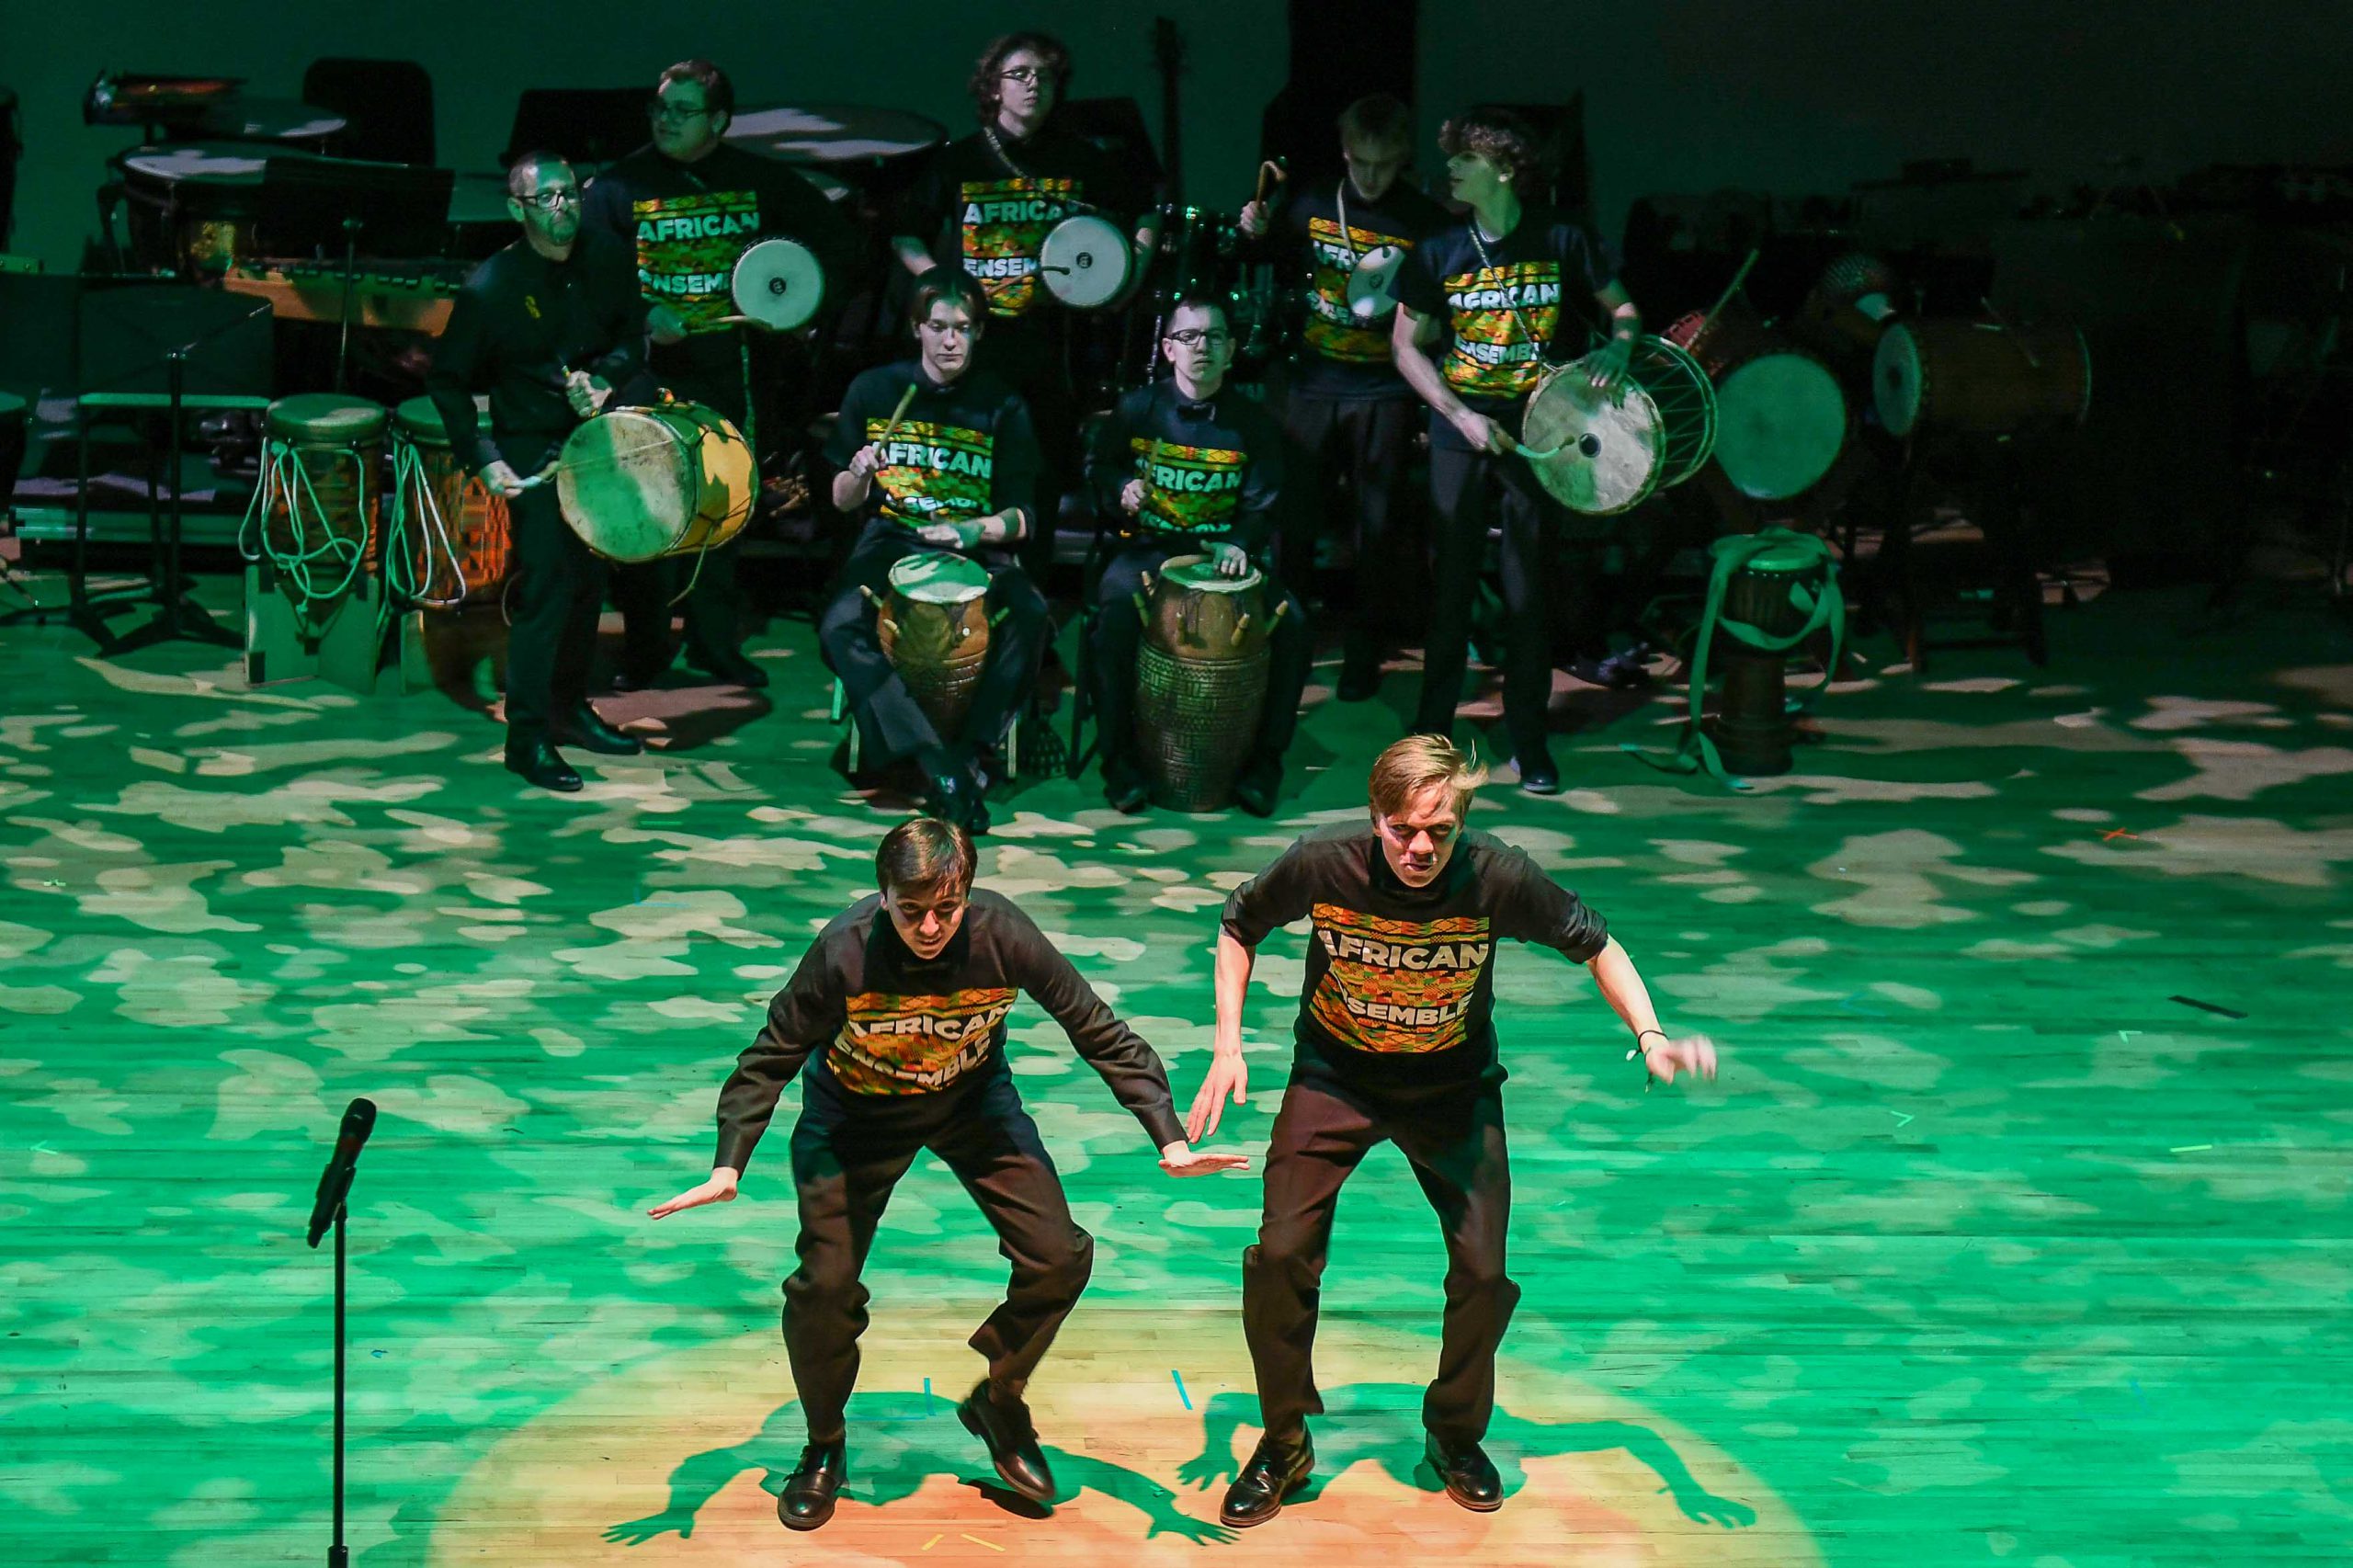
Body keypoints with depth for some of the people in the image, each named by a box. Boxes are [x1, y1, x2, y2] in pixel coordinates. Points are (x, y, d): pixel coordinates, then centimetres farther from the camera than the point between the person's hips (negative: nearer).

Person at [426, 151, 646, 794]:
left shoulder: (609, 259, -1)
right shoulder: (491, 287, -14)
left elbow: (633, 333, 11)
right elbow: (447, 378, -6)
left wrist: (605, 379, -10)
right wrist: (483, 458, -13)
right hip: (533, 452, -5)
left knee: (591, 579, 13)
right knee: (546, 588, -11)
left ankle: (569, 707, 30)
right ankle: (528, 737, -3)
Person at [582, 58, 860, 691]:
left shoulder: (759, 179, 4)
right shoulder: (621, 183, -2)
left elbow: (836, 237, 11)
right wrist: (640, 316, -18)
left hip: (732, 362, 2)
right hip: (652, 369, -2)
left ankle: (716, 641, 20)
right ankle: (645, 646, 7)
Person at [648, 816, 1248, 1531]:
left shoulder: (1003, 936, -29)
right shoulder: (845, 951, -33)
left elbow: (1102, 1035, -20)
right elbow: (771, 1057, -20)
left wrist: (1169, 1140, -24)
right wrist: (728, 1166, -30)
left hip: (973, 1097, 2)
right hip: (856, 1109, -2)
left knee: (1059, 1258, -8)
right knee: (825, 1285, -10)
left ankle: (998, 1402, 20)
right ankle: (824, 1445, 18)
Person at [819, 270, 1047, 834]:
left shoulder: (1001, 406, 2)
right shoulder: (874, 390, 4)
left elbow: (1019, 519, 1)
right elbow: (843, 502, 8)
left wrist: (971, 529, -20)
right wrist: (859, 476, -15)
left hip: (976, 550, 0)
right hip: (890, 542, 0)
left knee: (1030, 617, -31)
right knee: (840, 628, -30)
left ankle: (968, 751, -19)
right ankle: (935, 763, -30)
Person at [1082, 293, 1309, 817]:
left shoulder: (1252, 422, 3)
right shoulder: (1138, 409, 1)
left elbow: (1261, 501, 4)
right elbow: (1098, 465, 13)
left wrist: (1238, 544, -17)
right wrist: (1122, 489, -10)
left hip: (1223, 549, 1)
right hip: (1146, 548, -1)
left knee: (1292, 626, -22)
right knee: (1115, 616, -33)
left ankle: (1263, 760, -3)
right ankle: (1118, 759, -16)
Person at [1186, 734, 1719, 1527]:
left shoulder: (1498, 877, -26)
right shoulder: (1321, 864, -26)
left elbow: (1594, 943, -9)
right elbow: (1240, 927, -5)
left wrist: (1649, 1035, -24)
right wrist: (1227, 1048, -13)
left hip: (1453, 1086, 0)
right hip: (1334, 1076, 0)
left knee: (1484, 1274, -3)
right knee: (1280, 1256, -11)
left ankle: (1455, 1436, 26)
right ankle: (1284, 1445, 13)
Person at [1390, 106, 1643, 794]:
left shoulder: (1561, 241, -3)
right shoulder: (1438, 254, 1)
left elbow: (1623, 308, 7)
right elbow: (1407, 346, 4)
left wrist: (1619, 346, -16)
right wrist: (1460, 415, -7)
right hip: (1460, 434, 1)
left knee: (1529, 590, 3)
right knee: (1452, 583, 3)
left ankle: (1528, 741, 12)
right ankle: (1432, 728, 14)